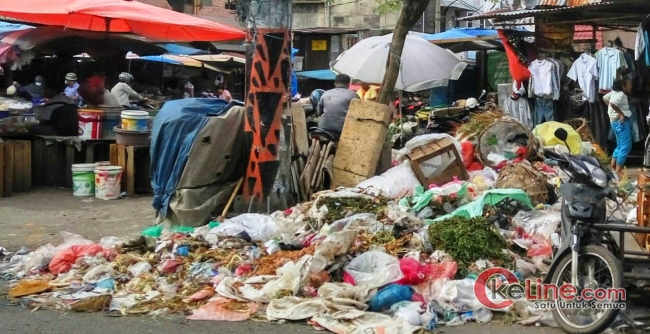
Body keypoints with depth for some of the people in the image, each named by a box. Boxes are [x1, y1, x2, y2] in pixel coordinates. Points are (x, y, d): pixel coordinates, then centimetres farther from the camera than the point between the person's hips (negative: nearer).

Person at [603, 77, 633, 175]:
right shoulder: (621, 95, -18)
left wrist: (611, 109, 18)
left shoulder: (615, 92, 10)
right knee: (626, 146, -9)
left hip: (616, 121, 11)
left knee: (620, 145, 18)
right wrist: (621, 113, -26)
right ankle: (618, 171, -9)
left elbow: (605, 98, 25)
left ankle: (612, 167, 20)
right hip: (621, 121, -11)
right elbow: (612, 103, -36)